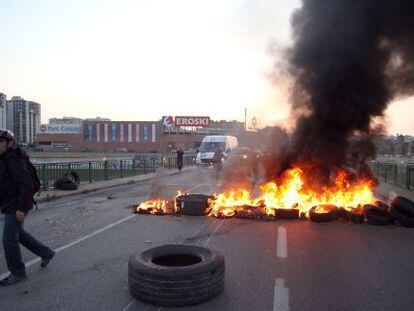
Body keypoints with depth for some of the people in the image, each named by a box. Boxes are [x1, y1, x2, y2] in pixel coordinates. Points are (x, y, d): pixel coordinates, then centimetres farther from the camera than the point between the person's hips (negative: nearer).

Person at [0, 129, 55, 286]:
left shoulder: (13, 160, -20)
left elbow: (28, 184, -25)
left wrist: (21, 208, -25)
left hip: (16, 207, -10)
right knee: (18, 234, 22)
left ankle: (17, 274, 16)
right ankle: (46, 253, 35)